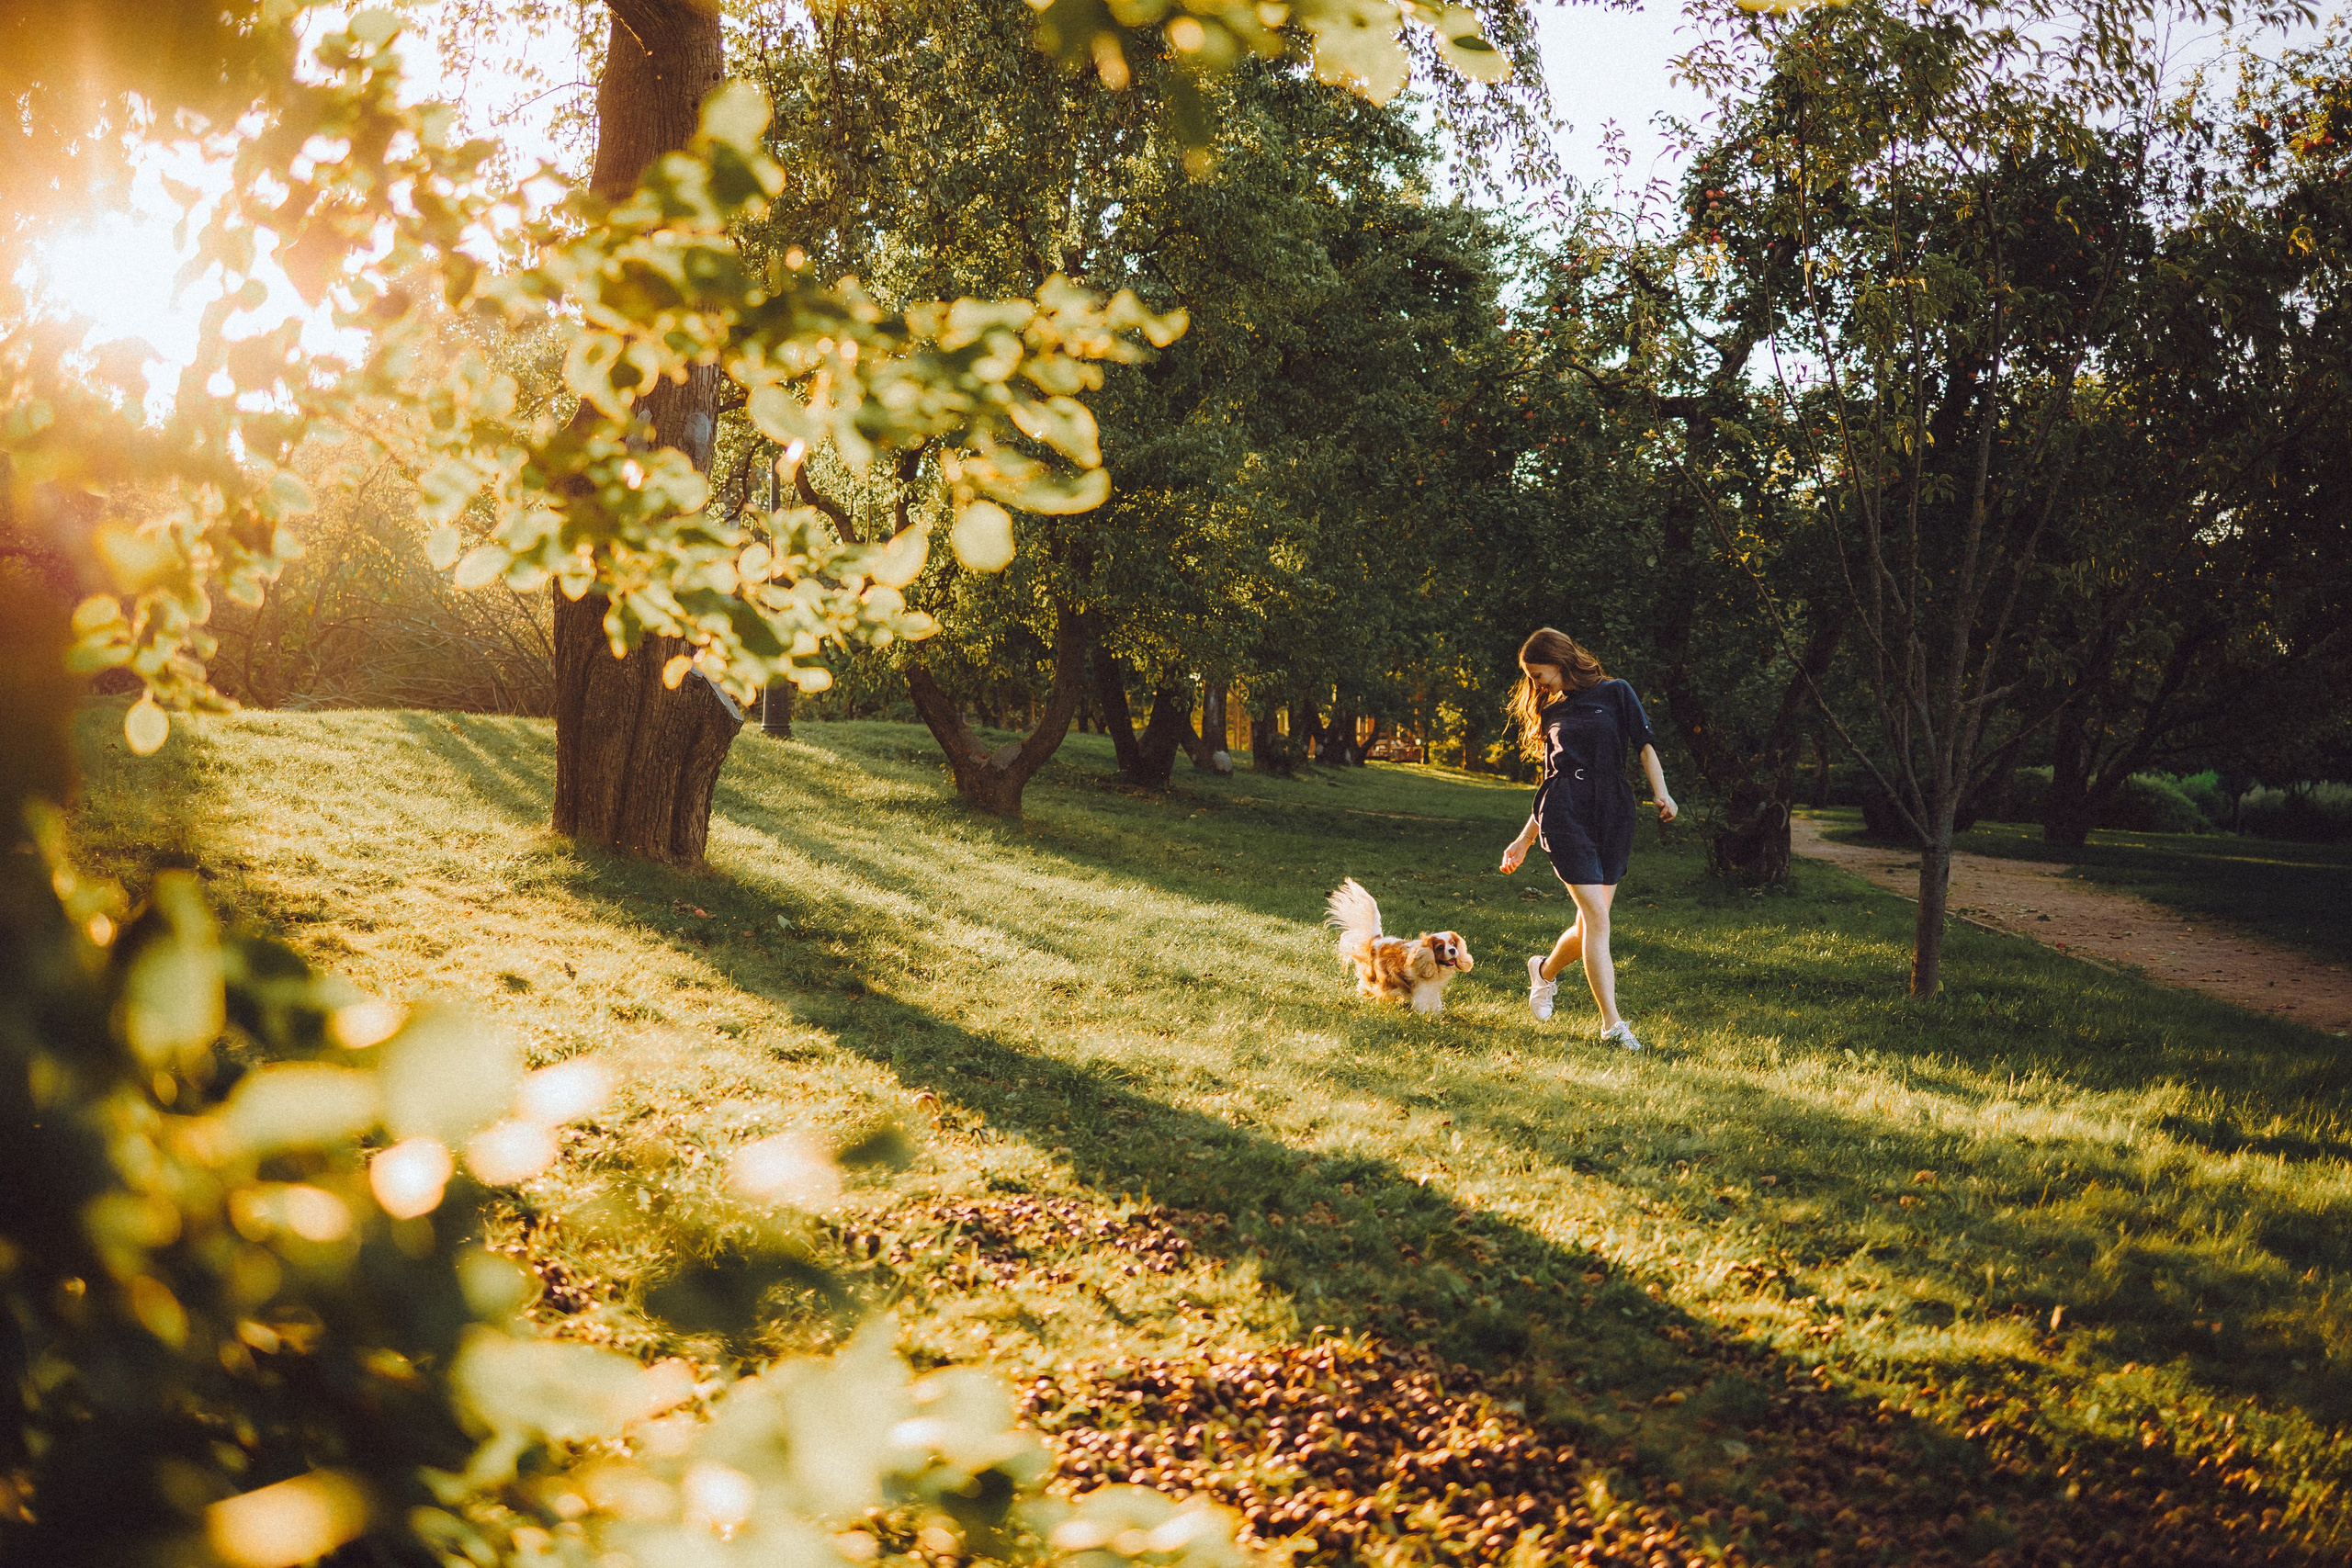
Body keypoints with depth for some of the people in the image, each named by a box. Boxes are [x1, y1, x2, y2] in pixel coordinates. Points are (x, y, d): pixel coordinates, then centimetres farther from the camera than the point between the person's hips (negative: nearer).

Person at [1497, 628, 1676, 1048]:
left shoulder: (1615, 693, 10)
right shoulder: (1550, 712, 17)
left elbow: (1645, 745, 1)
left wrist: (1660, 792, -16)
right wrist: (1524, 840, 21)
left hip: (1614, 816, 0)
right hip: (1565, 817, 0)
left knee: (1591, 924, 1)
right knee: (1597, 918, -13)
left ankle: (1545, 971, 33)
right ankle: (1612, 1024, -11)